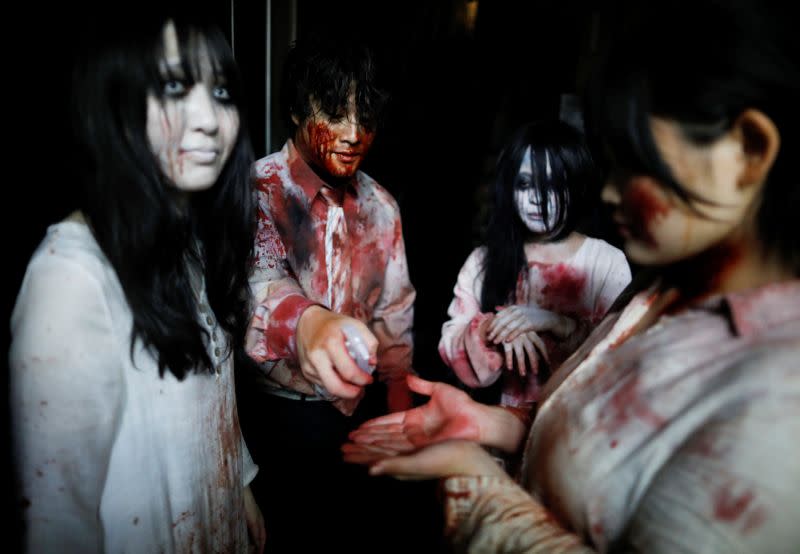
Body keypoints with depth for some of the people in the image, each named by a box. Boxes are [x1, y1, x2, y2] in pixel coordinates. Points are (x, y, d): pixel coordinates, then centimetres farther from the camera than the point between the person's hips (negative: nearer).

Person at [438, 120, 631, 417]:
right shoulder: (483, 260, 5)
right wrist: (493, 327, -17)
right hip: (508, 416, 0)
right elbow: (451, 348, 0)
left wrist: (558, 323, -20)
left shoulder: (608, 261, -2)